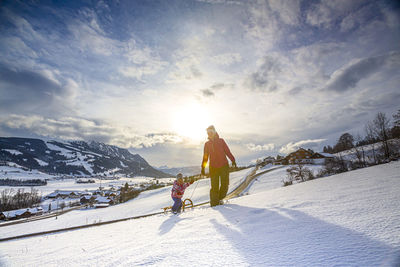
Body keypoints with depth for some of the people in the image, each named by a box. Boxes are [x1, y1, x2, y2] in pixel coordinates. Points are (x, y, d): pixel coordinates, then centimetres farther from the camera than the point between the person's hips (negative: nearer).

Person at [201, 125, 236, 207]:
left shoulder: (221, 141, 6)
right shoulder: (207, 144, 11)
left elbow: (227, 151, 5)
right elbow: (205, 157, 15)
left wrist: (233, 160, -6)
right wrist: (203, 167, 11)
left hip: (224, 166, 0)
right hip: (213, 167, 0)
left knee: (225, 184, 1)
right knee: (214, 186, -4)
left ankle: (219, 198, 23)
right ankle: (214, 203, 7)